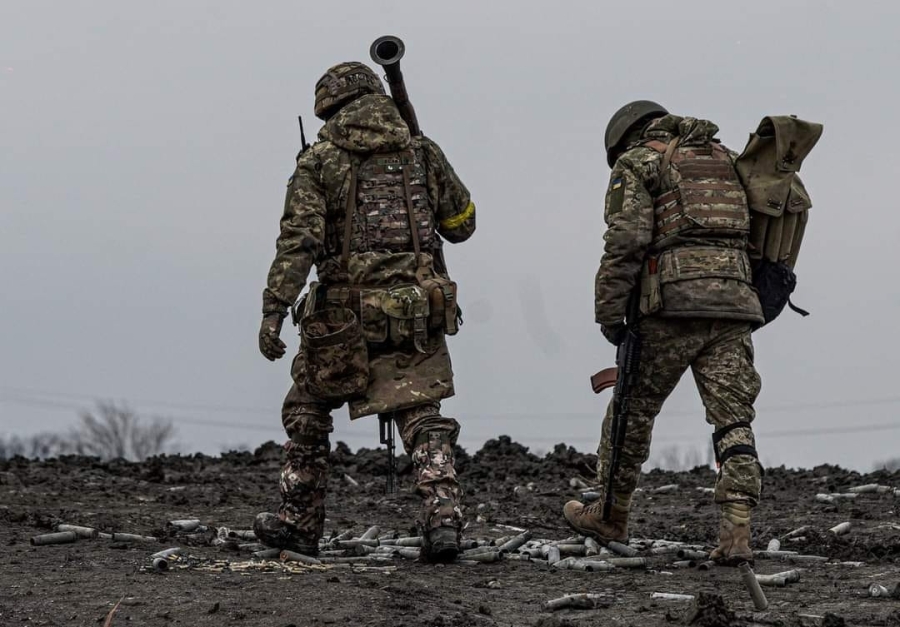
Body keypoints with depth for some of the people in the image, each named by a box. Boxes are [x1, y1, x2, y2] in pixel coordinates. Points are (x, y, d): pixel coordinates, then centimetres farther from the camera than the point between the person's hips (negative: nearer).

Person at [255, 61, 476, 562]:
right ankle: (443, 516, -16)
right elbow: (462, 224, 15)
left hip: (347, 314, -2)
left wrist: (274, 310, -15)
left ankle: (299, 522, 23)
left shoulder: (320, 162, -2)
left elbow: (298, 240, -13)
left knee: (308, 410, 18)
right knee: (423, 421, 3)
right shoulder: (423, 153, 7)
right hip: (419, 312, 2)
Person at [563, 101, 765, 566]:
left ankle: (610, 515, 23)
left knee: (634, 406, 12)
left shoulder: (637, 162, 8)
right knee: (733, 419, 0)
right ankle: (737, 530, -13)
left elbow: (626, 240, -6)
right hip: (735, 299, 4)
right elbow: (753, 237, 21)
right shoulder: (725, 159, 26)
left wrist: (609, 311, -3)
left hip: (674, 300, -4)